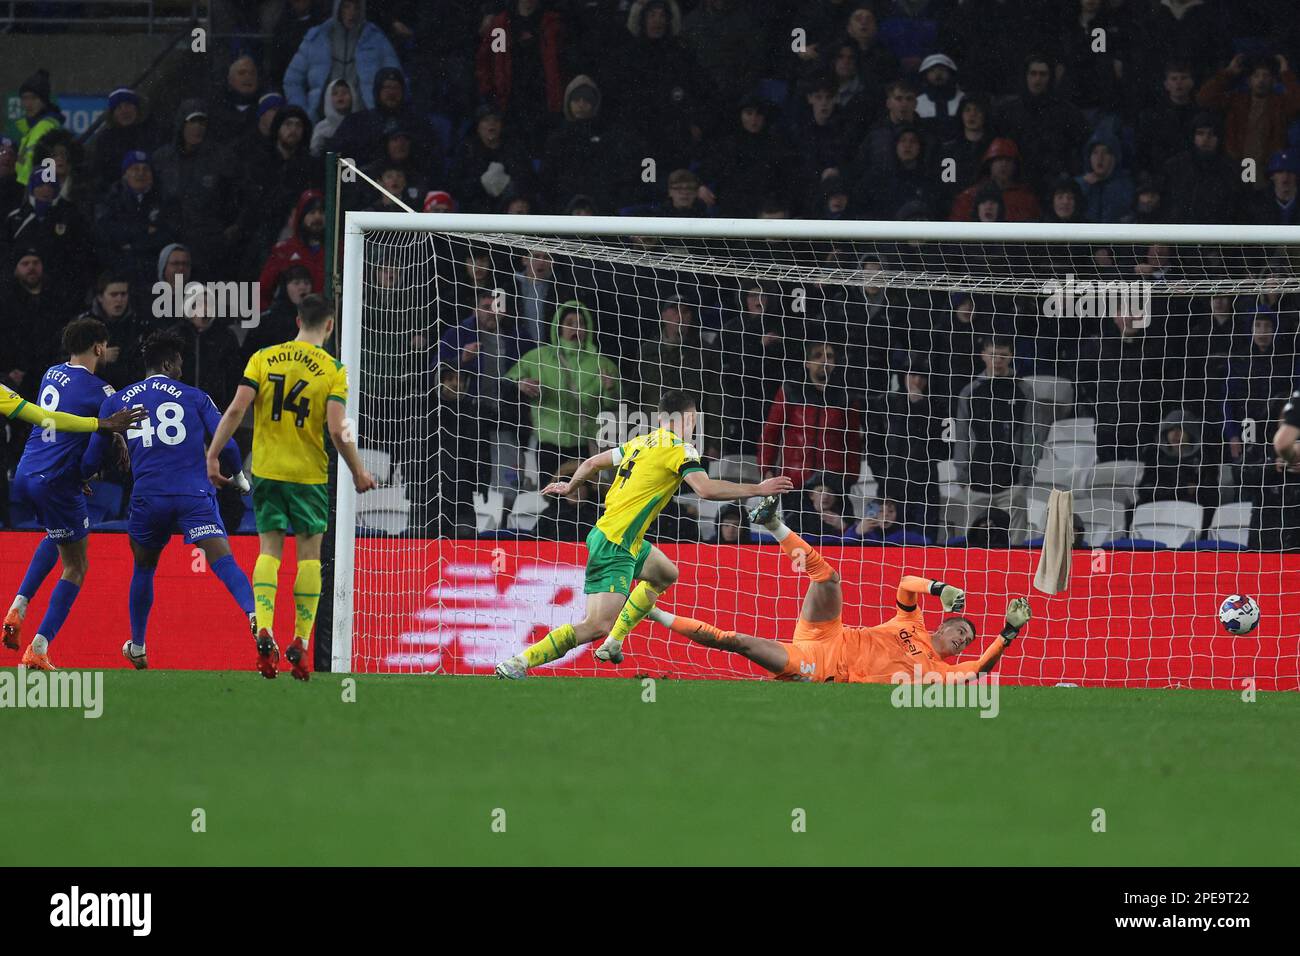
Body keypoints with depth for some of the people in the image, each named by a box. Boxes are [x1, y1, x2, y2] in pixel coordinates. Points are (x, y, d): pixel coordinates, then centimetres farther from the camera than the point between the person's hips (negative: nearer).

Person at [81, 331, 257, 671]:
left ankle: (137, 649, 34)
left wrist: (81, 479, 41)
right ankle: (254, 613, -40)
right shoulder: (194, 397, 9)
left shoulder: (116, 401, 14)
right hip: (195, 495, -2)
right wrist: (240, 477, 24)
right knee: (223, 562, -13)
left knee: (144, 568, 24)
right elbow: (226, 445, 4)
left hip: (148, 499, 2)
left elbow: (92, 459, 18)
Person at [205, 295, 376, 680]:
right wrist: (358, 473, 0)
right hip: (309, 475, -2)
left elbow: (236, 409, -8)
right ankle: (300, 644, 4)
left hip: (266, 470, 2)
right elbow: (337, 431, -14)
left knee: (269, 549, 7)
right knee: (309, 553, 8)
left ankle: (264, 629, -14)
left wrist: (213, 456, -2)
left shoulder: (263, 358, 0)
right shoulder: (332, 370, -6)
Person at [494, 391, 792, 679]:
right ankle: (516, 664, -22)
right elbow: (706, 489, -23)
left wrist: (569, 487, 41)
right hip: (614, 545, -10)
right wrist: (758, 489, -16)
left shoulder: (640, 444, 14)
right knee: (597, 626, -18)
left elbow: (593, 462, 23)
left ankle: (613, 643, 27)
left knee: (665, 575, 32)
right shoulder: (680, 449, -10)